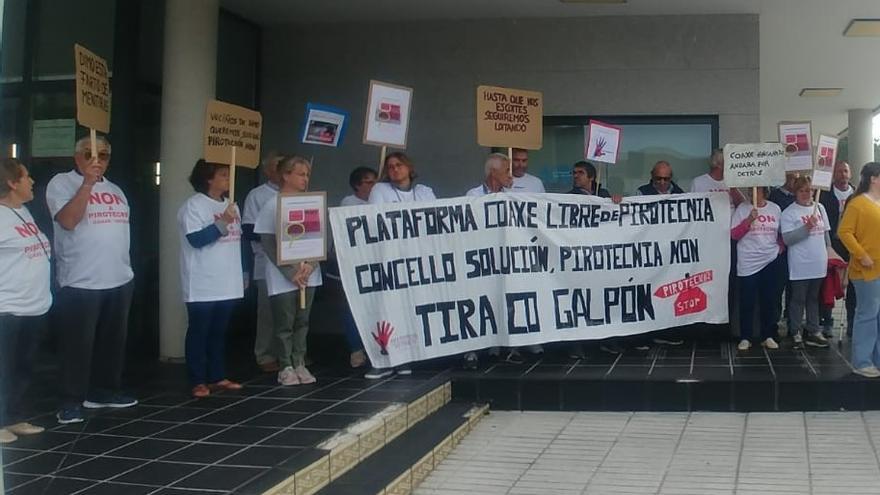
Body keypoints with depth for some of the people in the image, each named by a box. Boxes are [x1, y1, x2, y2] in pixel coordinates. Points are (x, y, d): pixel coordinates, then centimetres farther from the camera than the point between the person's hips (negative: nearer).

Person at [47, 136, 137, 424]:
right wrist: (87, 183, -23)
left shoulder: (115, 190, 16)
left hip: (119, 280, 7)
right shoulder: (62, 183, -4)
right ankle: (71, 401, 3)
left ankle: (104, 391, 25)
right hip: (80, 282, -7)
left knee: (112, 341, 13)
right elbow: (67, 220, -20)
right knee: (78, 344, -4)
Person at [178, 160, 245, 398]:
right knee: (199, 332, 0)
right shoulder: (193, 205, -10)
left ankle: (217, 377, 21)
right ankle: (198, 381, 5)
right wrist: (222, 223, -26)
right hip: (203, 285, -7)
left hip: (228, 283, 7)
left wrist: (243, 273, 18)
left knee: (219, 332, 13)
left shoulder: (231, 205, 14)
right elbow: (196, 239, -20)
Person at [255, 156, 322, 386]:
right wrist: (291, 272, -13)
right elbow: (267, 243, -7)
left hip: (308, 275, 4)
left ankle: (299, 364, 18)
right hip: (283, 278, -4)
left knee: (302, 322, 9)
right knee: (284, 323, 2)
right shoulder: (272, 205, -4)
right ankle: (285, 367, 11)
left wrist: (311, 265, -9)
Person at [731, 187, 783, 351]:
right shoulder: (742, 208, -2)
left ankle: (767, 336, 17)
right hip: (748, 262, -2)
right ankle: (745, 338, 8)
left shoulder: (775, 209, 7)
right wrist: (748, 220, -18)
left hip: (770, 261, 2)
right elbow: (734, 234, -7)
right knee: (747, 301, 0)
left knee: (767, 300, 8)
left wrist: (781, 246, 5)